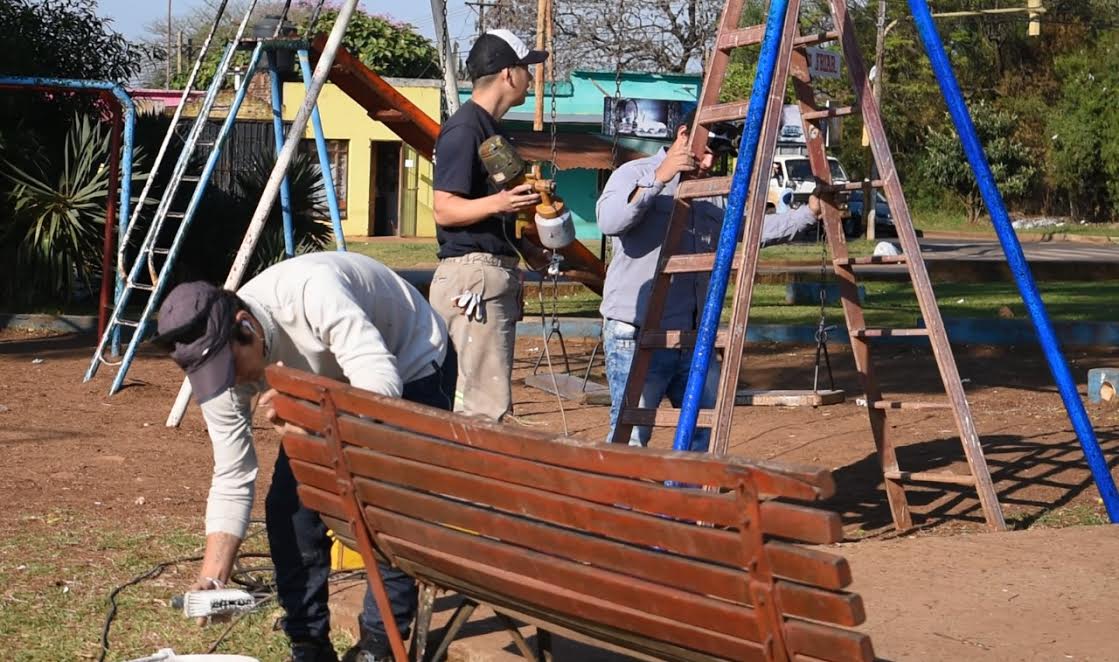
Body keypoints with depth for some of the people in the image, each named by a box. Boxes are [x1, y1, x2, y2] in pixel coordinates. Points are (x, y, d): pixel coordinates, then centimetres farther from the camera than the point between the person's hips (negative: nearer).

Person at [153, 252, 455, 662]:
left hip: (411, 366, -5)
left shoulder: (310, 292, -41)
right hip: (332, 378, 5)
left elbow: (382, 386, -42)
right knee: (288, 505, -8)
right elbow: (231, 481, -14)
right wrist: (212, 579, -23)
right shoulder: (218, 361, -21)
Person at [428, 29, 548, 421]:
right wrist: (497, 203, -31)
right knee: (489, 405, -14)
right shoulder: (464, 129, -12)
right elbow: (445, 210, -18)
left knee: (474, 400, 11)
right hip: (472, 274, -11)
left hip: (496, 272, 11)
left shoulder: (490, 127, 19)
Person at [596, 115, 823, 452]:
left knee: (705, 433, 10)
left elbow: (757, 228, 20)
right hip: (637, 338, -7)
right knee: (629, 441, -9)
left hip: (695, 339, 7)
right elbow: (608, 221, -21)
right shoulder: (635, 174, -3)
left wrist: (809, 213, 9)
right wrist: (658, 178, -29)